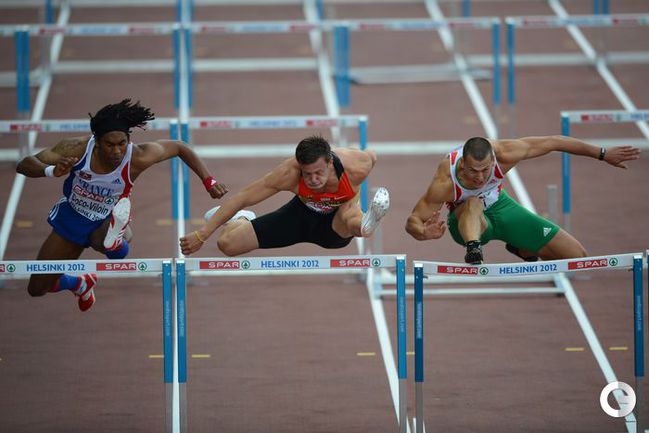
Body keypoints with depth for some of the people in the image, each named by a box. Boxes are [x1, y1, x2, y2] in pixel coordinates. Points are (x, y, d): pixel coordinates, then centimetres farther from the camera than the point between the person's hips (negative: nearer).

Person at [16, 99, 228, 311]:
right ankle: (80, 284, 44)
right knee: (37, 289, 19)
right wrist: (51, 171, -50)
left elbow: (180, 148, -9)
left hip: (105, 223, -3)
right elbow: (23, 165, -29)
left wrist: (209, 182, -15)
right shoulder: (78, 148, -29)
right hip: (71, 219, 3)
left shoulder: (138, 158, -28)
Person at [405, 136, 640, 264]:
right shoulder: (445, 183, -38)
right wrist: (425, 234, -57)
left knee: (577, 256, 0)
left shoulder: (502, 154, -32)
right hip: (467, 219, -4)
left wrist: (602, 154, -13)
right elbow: (412, 222, -31)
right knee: (474, 203, -41)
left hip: (499, 205, 4)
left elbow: (552, 142, -20)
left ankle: (521, 249, 25)